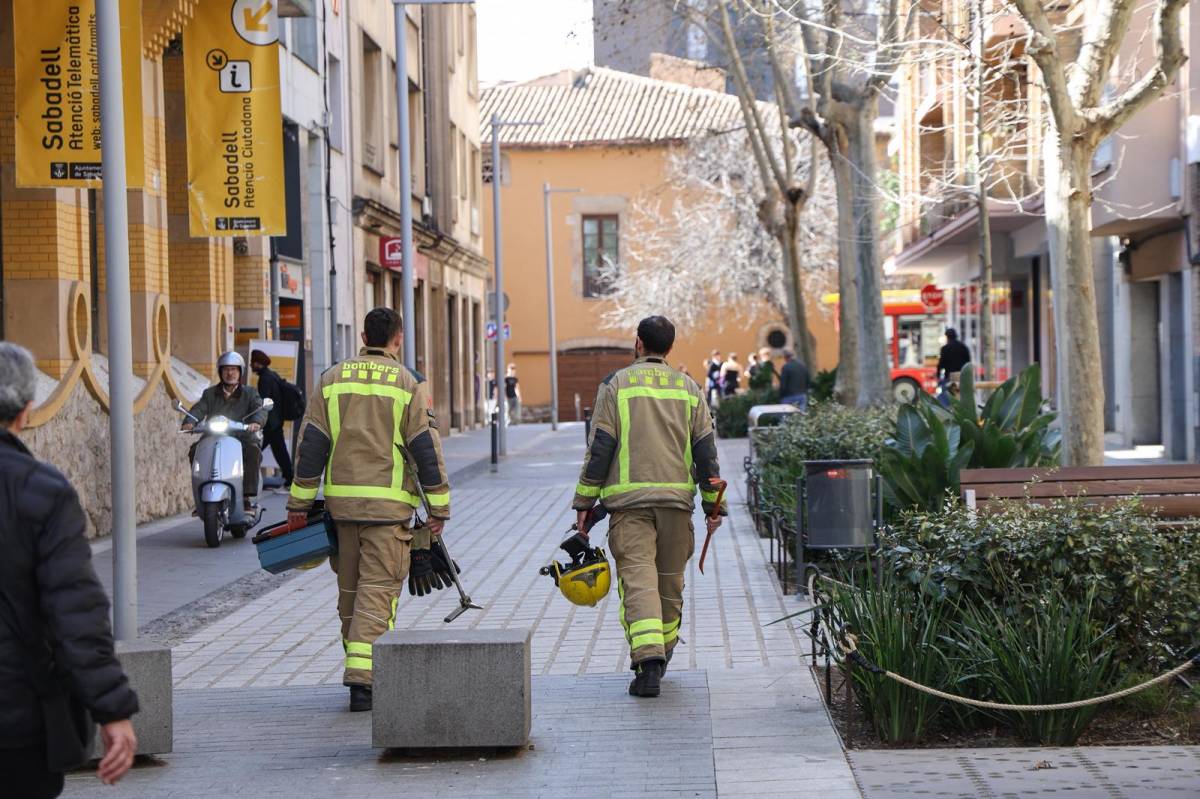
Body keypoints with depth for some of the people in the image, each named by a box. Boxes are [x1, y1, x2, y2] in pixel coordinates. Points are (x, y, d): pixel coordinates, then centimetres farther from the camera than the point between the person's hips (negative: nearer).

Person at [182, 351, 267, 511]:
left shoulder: (249, 393, 12)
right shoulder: (210, 394, 18)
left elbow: (260, 409, -7)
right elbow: (199, 409, 2)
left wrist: (256, 422, -31)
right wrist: (189, 422, -22)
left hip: (242, 438, -2)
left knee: (253, 451, -32)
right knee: (195, 450, -24)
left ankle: (248, 496, -30)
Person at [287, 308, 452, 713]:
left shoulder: (333, 378, 8)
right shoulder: (409, 383, -2)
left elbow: (311, 442, 6)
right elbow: (426, 447, -4)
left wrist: (300, 502, 9)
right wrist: (439, 507, 1)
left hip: (341, 498, 4)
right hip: (388, 502, -4)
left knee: (350, 587, 15)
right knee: (378, 588, -5)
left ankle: (359, 662, 25)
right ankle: (362, 676, -15)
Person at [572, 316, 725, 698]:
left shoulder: (616, 384, 1)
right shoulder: (688, 388, 11)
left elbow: (600, 447, -3)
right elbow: (705, 449, 7)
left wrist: (585, 501, 1)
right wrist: (714, 504, 10)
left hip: (629, 498, -3)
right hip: (676, 497, 3)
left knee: (637, 579, -9)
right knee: (669, 581, 15)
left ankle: (648, 658, -25)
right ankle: (660, 655, 28)